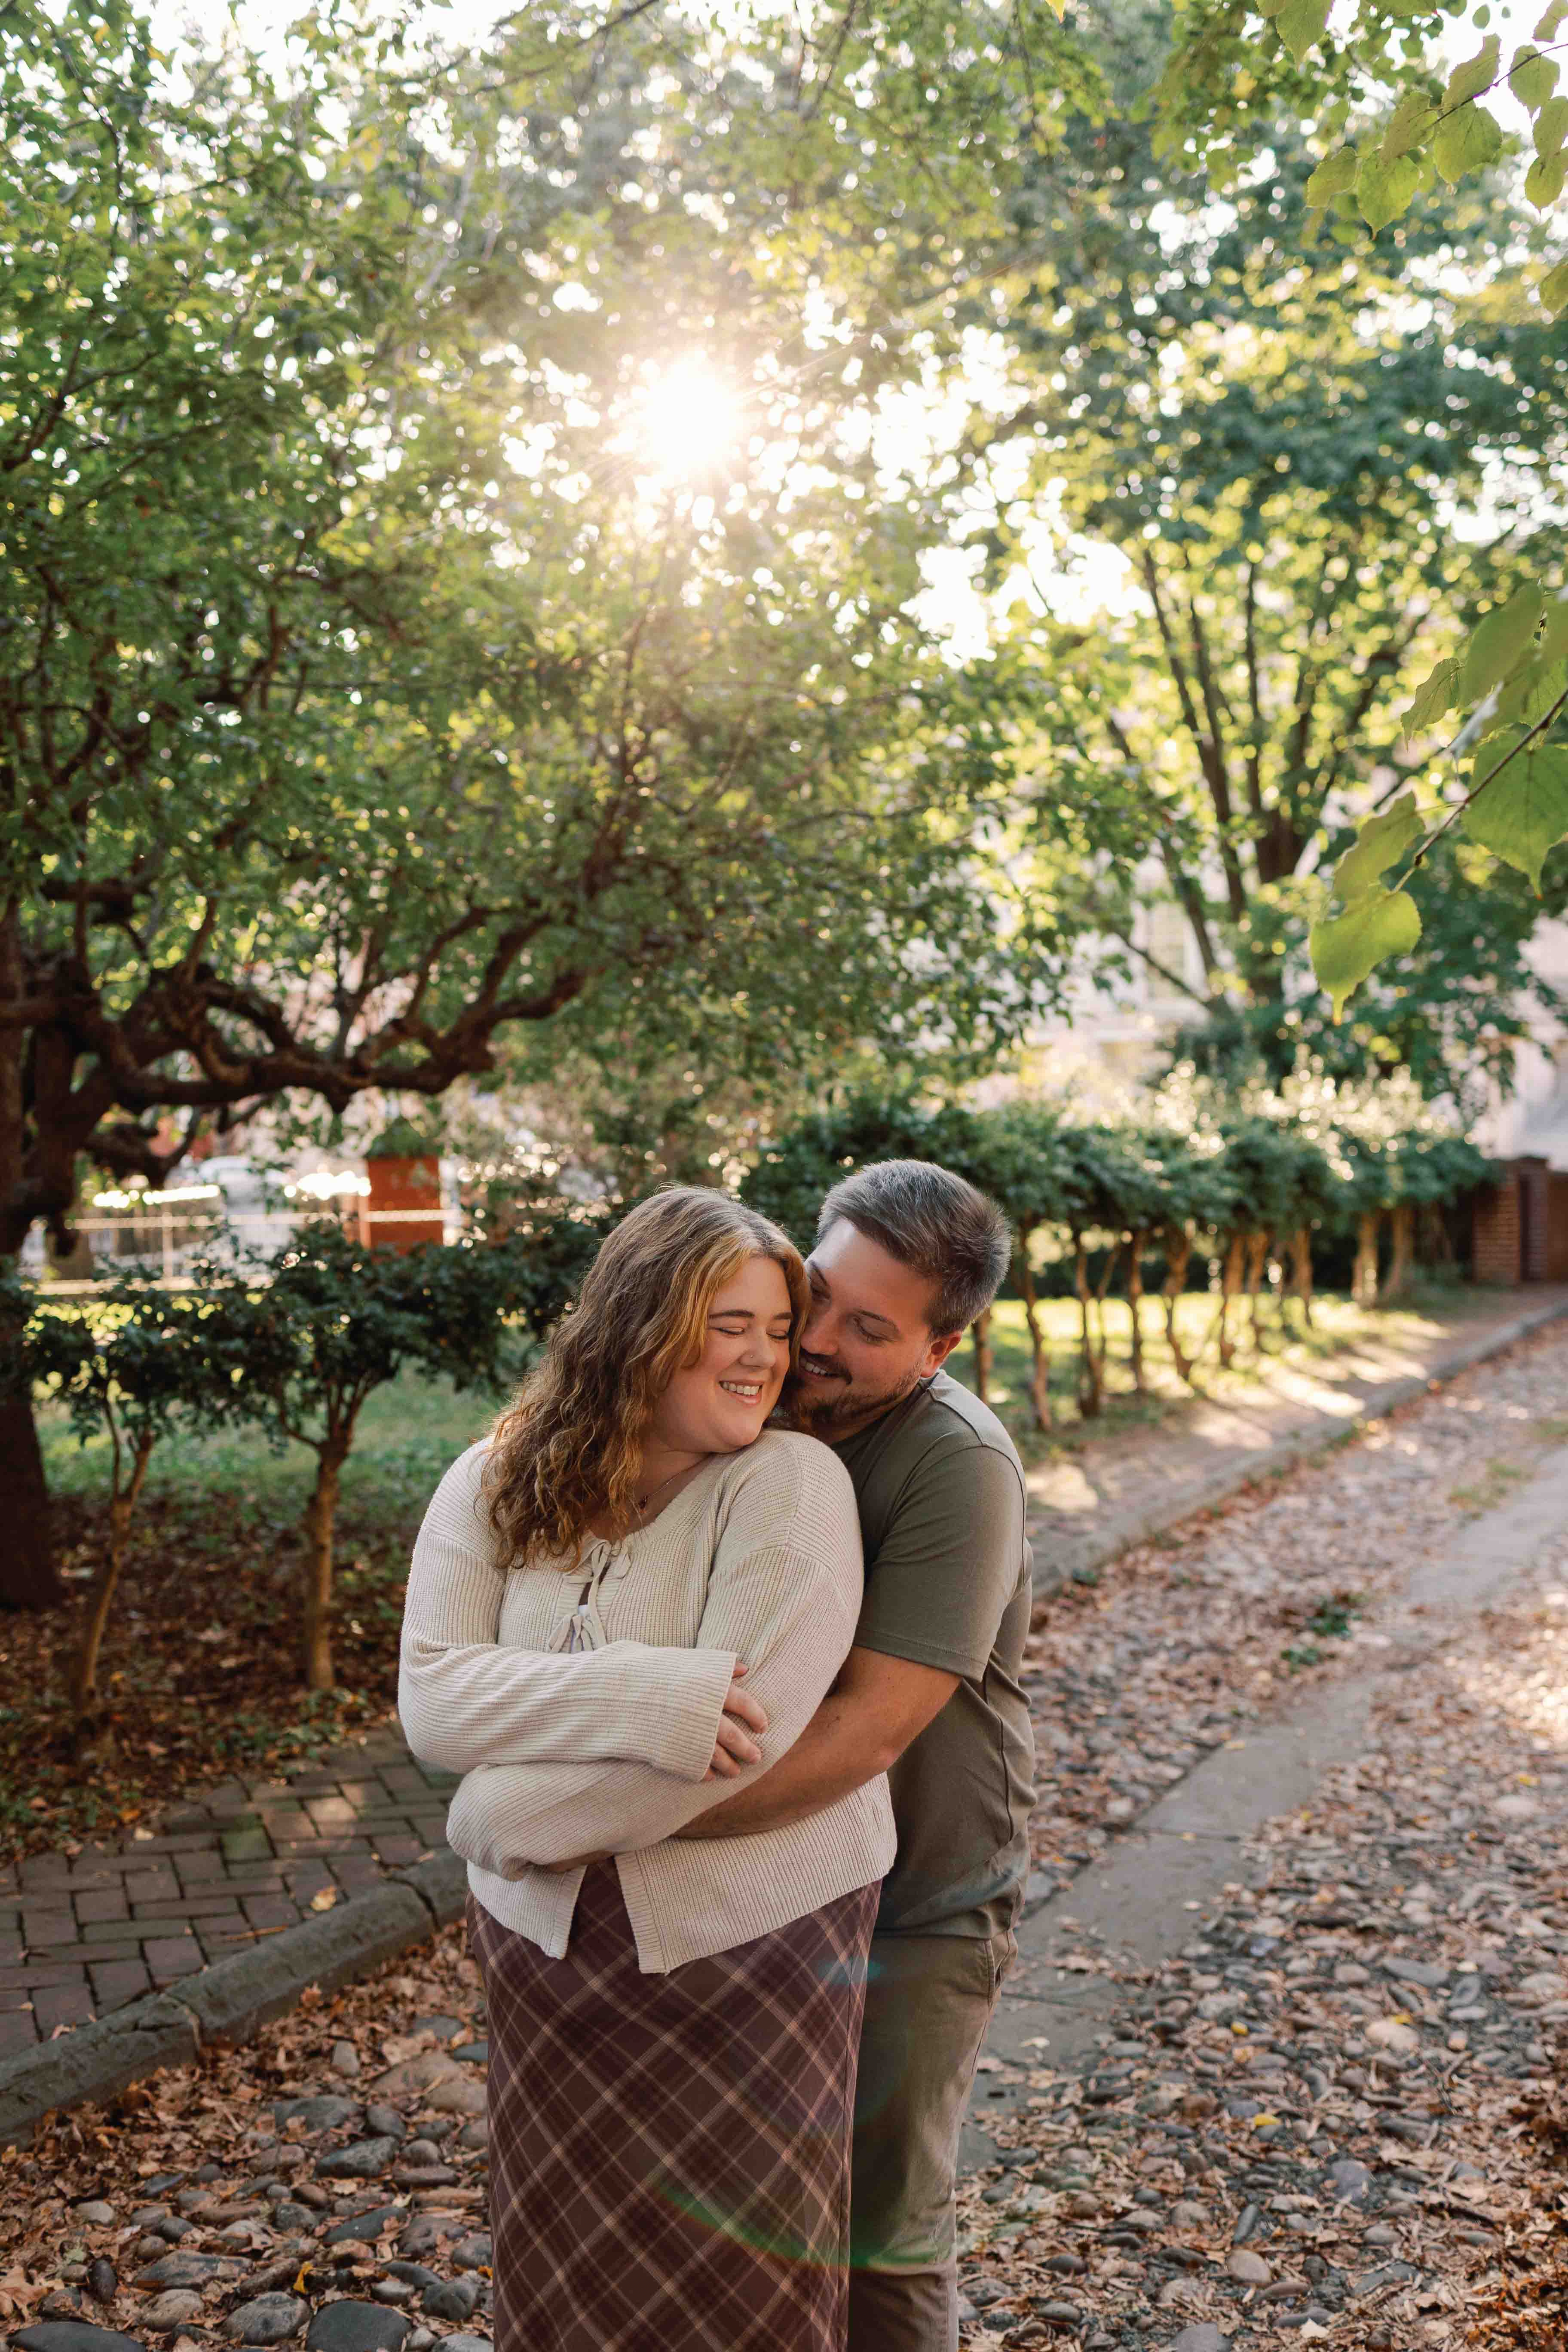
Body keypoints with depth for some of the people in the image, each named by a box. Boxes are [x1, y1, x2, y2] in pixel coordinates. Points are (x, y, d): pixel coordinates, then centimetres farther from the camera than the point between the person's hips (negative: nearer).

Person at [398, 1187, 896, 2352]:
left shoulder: (790, 1483, -17)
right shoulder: (495, 1484, -5)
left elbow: (744, 1739, -25)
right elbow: (433, 1697, -15)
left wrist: (499, 1816, -16)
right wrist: (643, 1696, -29)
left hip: (747, 1945, -3)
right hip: (550, 1948, 4)